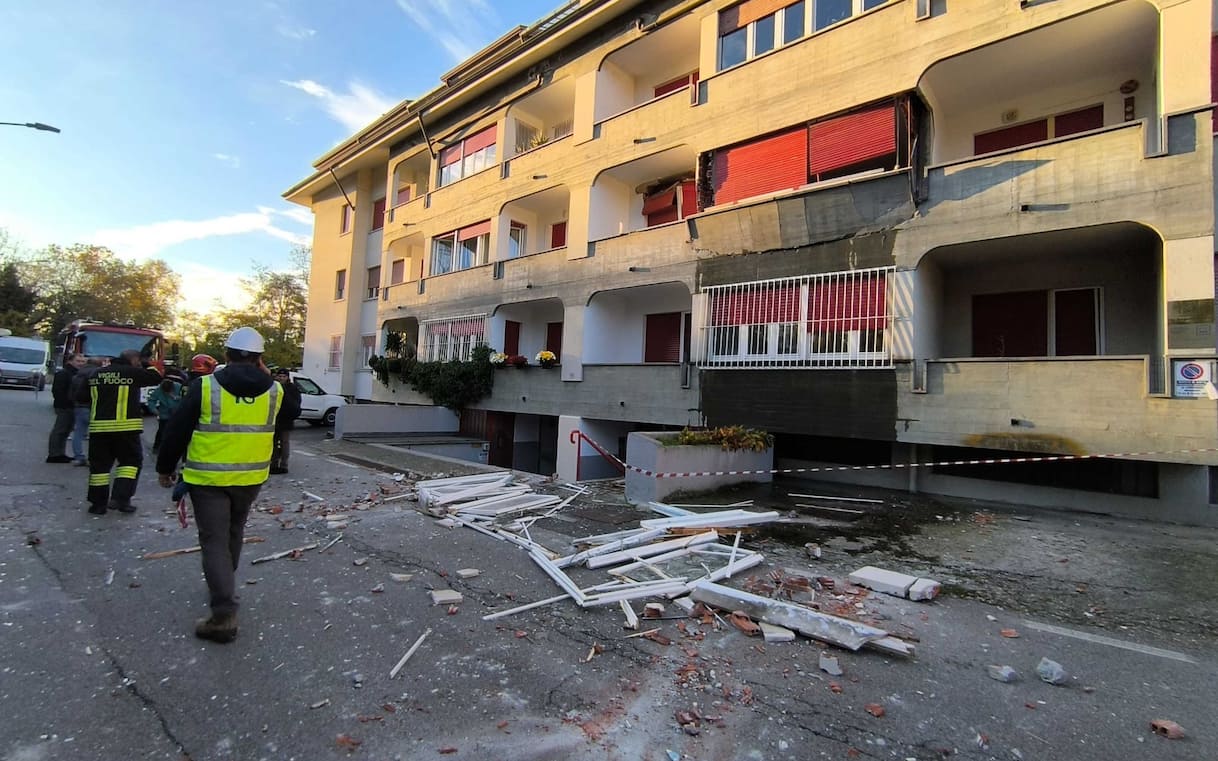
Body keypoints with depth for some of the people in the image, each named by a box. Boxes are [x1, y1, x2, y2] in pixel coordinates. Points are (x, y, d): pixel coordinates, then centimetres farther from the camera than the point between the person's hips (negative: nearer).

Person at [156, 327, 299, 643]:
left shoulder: (205, 386, -11)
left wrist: (165, 467, 7)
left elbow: (177, 430, -7)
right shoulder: (273, 390, -3)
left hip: (208, 478, -3)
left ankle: (224, 614, -6)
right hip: (250, 478, 4)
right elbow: (292, 412, 18)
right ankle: (223, 586, 43)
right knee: (233, 532, 25)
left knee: (214, 541, 0)